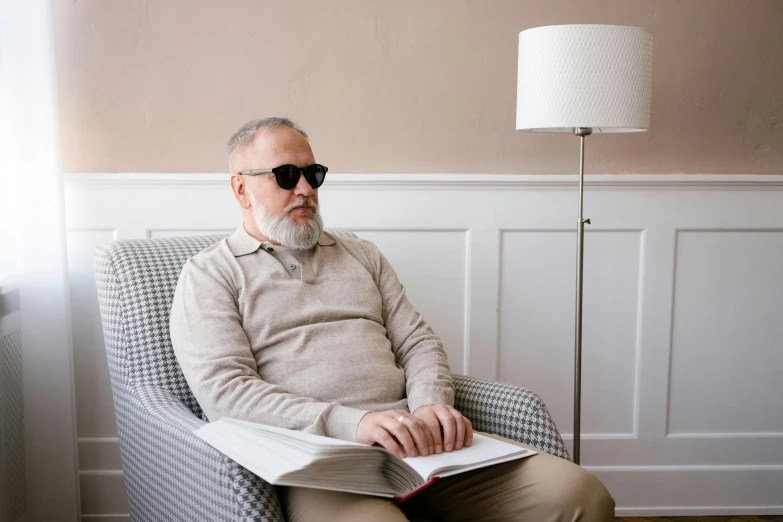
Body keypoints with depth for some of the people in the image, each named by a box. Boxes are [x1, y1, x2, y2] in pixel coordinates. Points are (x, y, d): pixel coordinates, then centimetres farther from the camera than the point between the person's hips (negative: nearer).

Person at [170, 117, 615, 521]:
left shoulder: (362, 255, 24)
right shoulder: (209, 275, 8)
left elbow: (418, 342, 19)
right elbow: (223, 389, -6)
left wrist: (432, 406, -5)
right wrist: (351, 423, -18)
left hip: (409, 437, 5)